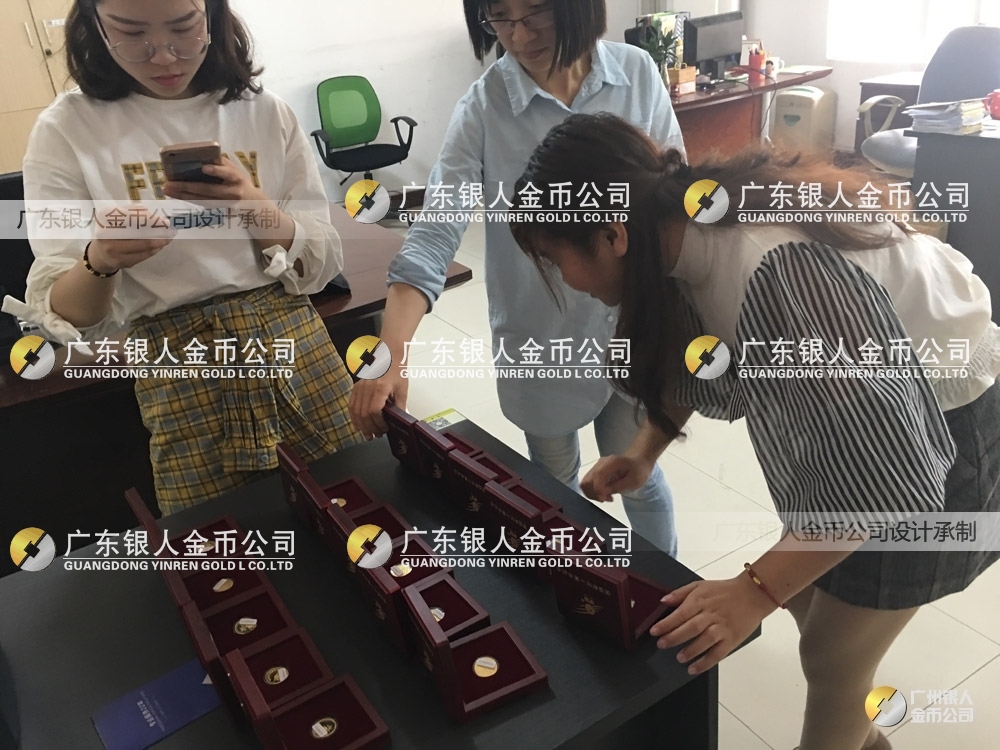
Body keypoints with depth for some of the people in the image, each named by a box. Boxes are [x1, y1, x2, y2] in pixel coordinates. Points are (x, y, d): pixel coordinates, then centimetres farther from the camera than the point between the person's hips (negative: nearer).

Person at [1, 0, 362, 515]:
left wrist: (258, 210, -18)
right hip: (174, 368, -1)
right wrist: (99, 262, -25)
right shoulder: (68, 129, -1)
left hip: (296, 343, 2)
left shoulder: (265, 111, 2)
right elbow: (62, 316, -4)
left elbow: (321, 266, 0)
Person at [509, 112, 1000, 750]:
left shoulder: (782, 273, -40)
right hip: (850, 397, 8)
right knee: (804, 593, 22)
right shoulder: (690, 225, -13)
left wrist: (755, 590, -29)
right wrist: (645, 450, -3)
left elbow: (886, 469, -33)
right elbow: (696, 350, 6)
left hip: (935, 438, -7)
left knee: (831, 655, 8)